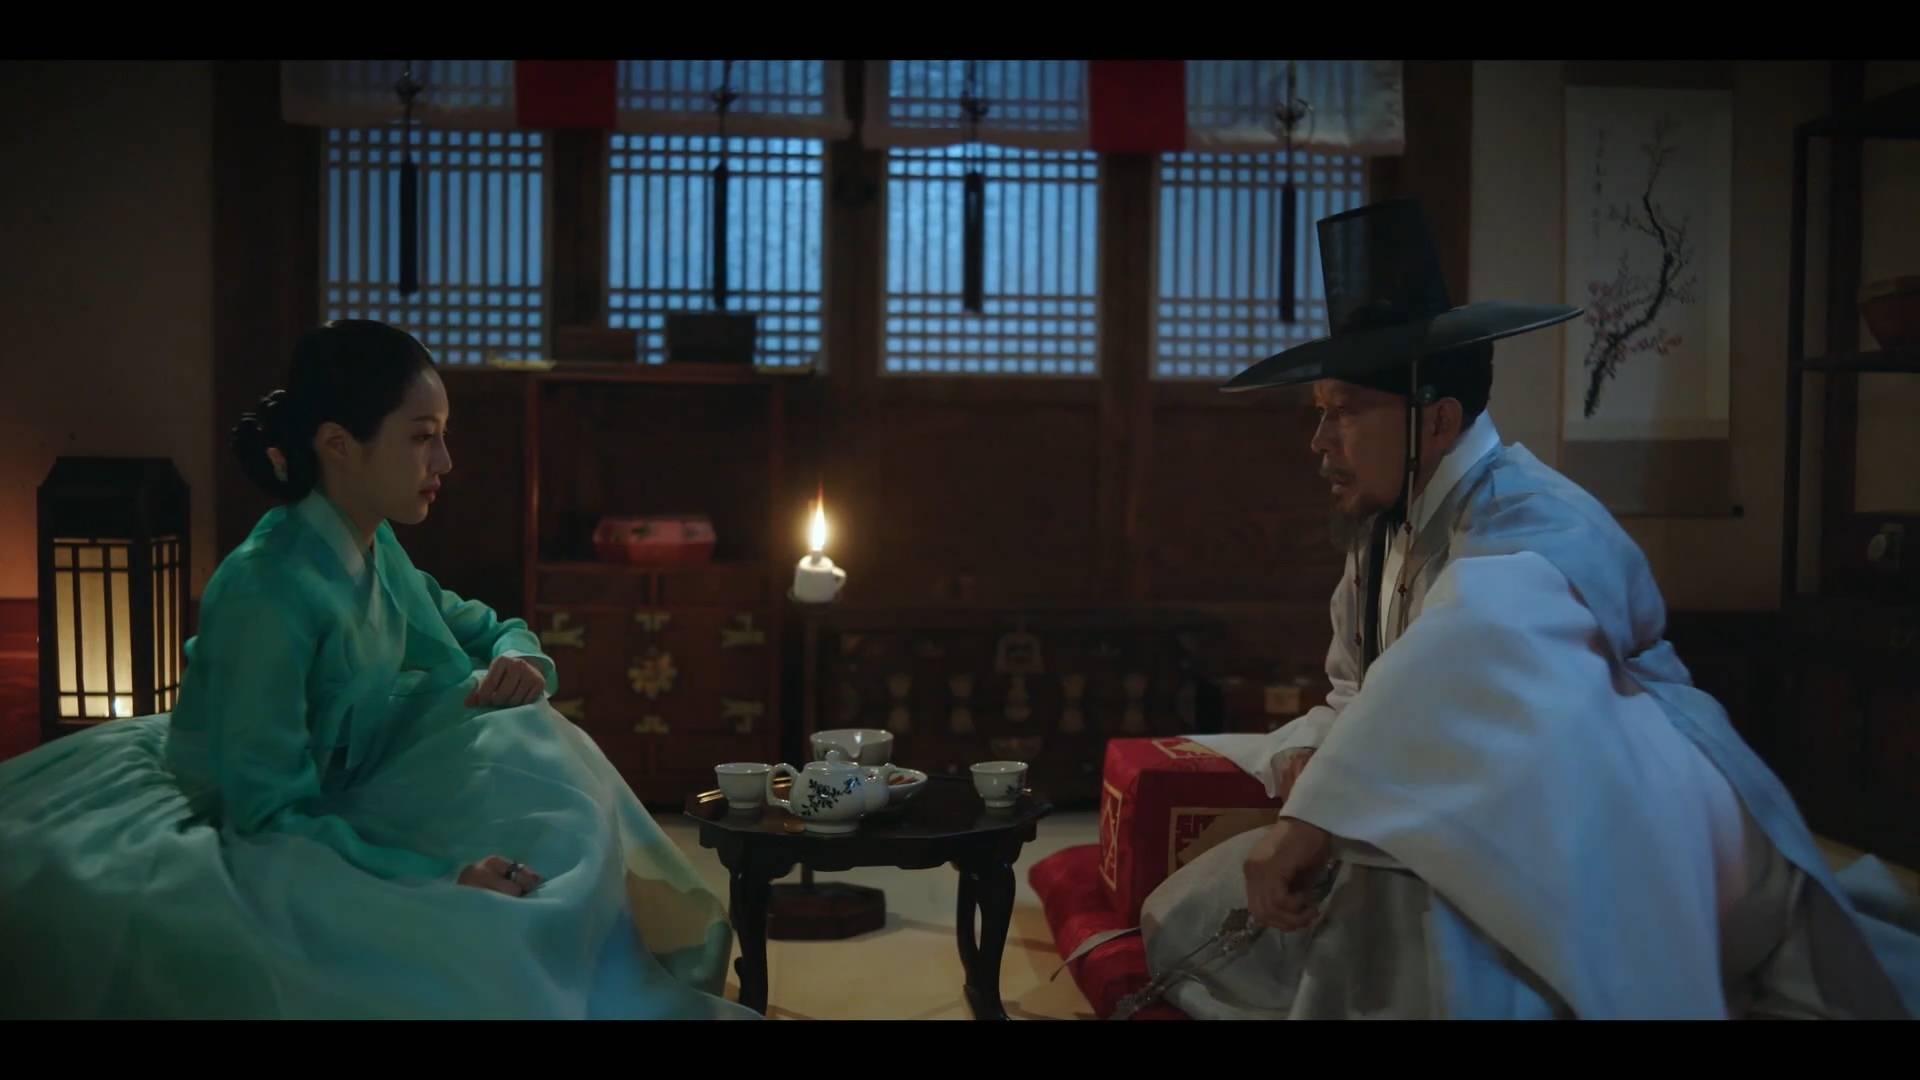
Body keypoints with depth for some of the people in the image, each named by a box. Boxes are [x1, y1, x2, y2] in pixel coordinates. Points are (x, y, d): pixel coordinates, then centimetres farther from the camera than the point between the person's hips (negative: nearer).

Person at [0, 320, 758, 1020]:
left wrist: (519, 661, -12)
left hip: (337, 808, 8)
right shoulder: (266, 589, -28)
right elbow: (268, 816, -29)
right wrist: (437, 874, -36)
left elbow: (486, 629, 12)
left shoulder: (376, 551, -3)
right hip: (249, 855, -8)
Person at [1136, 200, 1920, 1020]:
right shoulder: (1385, 532, 6)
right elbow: (1355, 699, 11)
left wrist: (1318, 812, -47)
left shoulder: (1528, 529, -22)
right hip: (1488, 837, 9)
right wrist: (1306, 759, -11)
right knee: (1204, 919, 9)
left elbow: (1459, 666, -43)